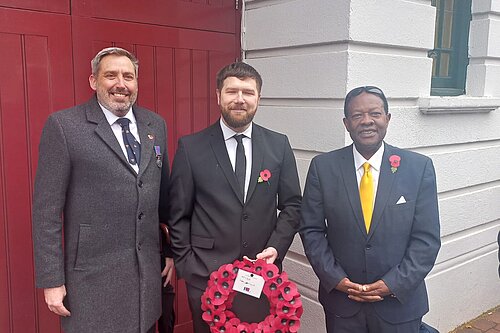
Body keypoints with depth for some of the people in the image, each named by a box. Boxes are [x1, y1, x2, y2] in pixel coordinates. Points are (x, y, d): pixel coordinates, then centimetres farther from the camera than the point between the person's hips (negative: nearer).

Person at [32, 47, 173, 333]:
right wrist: (51, 279, -9)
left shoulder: (156, 125, 7)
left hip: (149, 272, 5)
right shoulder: (64, 126, -8)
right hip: (93, 277, -4)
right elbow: (47, 209, -9)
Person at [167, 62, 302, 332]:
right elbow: (178, 215, 0)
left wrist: (276, 247, -6)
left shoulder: (279, 145, 1)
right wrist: (185, 265, -3)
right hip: (206, 277, -1)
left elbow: (292, 204, 6)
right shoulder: (191, 147, -4)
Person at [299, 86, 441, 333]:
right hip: (340, 299, 1)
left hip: (399, 302, 0)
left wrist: (393, 284, -12)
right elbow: (311, 230, -3)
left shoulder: (419, 167, -6)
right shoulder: (323, 167, -5)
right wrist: (335, 279, -10)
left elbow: (426, 238, -6)